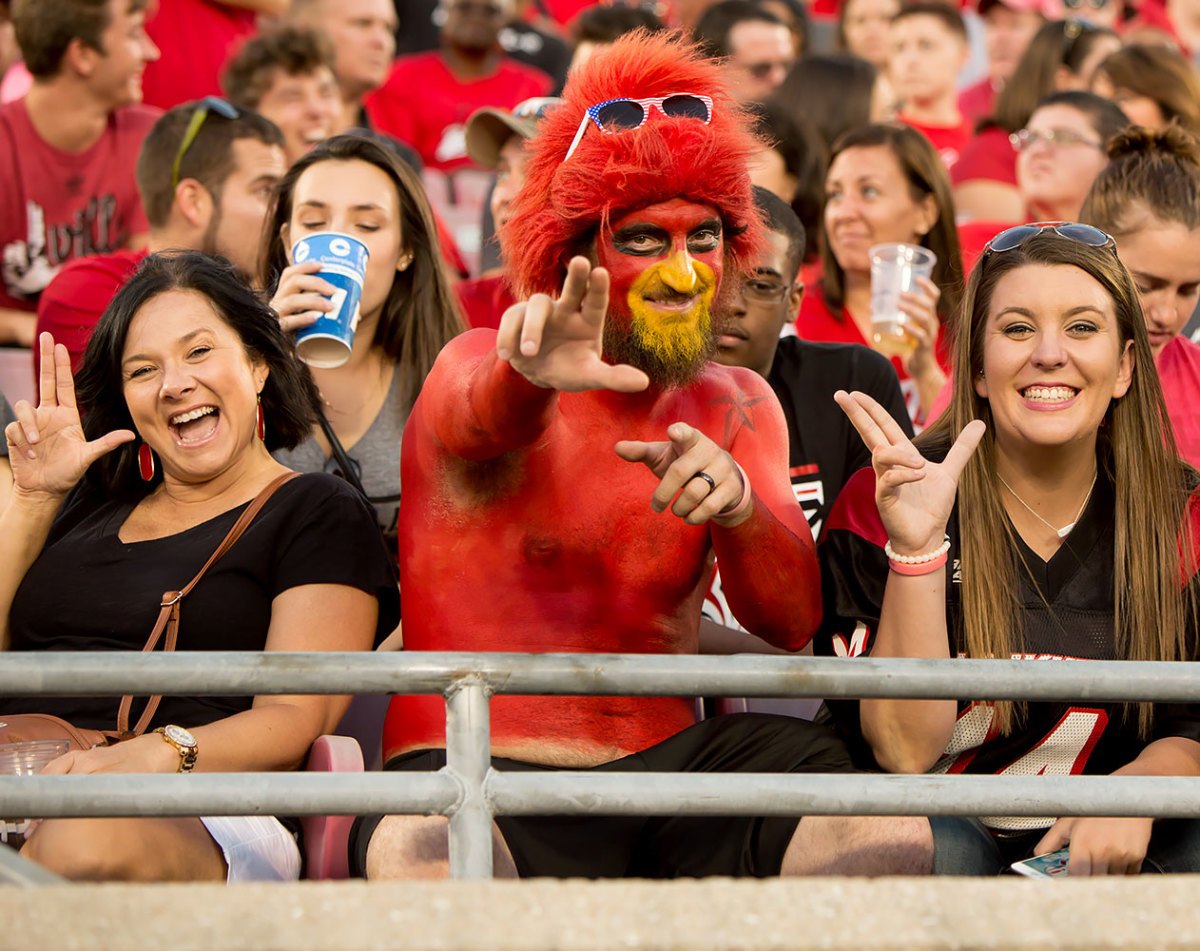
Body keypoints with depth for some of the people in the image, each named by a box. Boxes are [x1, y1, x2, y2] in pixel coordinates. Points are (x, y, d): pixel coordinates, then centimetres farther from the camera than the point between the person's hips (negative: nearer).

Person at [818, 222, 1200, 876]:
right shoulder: (883, 505, -8)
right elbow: (904, 752, -16)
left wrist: (1139, 789, -20)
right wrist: (915, 548, -27)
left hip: (1102, 847, 2)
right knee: (927, 847, -36)